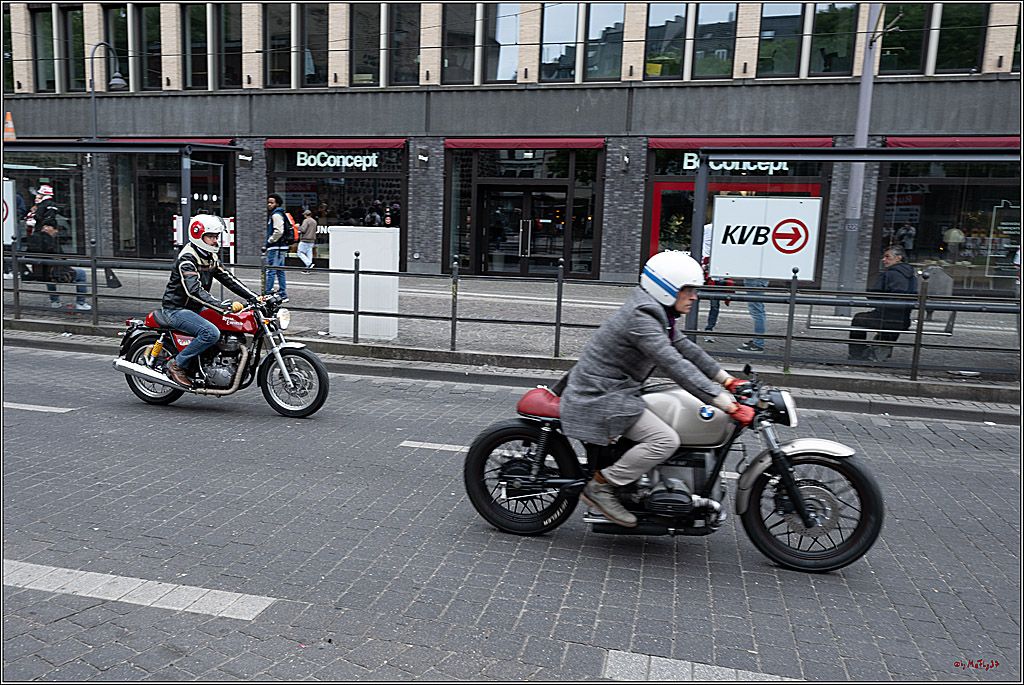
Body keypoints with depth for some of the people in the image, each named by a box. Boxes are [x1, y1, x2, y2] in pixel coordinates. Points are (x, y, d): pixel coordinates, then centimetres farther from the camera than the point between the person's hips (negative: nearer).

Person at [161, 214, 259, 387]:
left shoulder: (211, 257, 8)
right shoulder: (186, 258, -21)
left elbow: (229, 279, 9)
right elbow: (194, 291, -34)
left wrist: (256, 298, -3)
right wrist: (224, 306, -44)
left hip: (196, 308, 9)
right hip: (177, 309, -9)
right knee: (211, 333, -29)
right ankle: (177, 365, -14)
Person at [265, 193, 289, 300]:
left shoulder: (276, 215, -12)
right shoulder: (278, 214, 20)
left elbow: (279, 231, -24)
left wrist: (269, 241, -12)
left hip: (276, 248, -10)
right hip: (281, 247, 10)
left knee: (271, 271, -8)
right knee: (280, 271, 12)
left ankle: (268, 292, -7)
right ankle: (283, 293, 16)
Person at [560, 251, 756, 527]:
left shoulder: (657, 315, 10)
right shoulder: (640, 318, -24)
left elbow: (686, 348, 15)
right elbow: (676, 366, -31)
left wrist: (728, 380, 8)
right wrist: (728, 405, -32)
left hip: (617, 390, 11)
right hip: (600, 397, -11)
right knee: (665, 440, -21)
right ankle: (600, 486, -9)